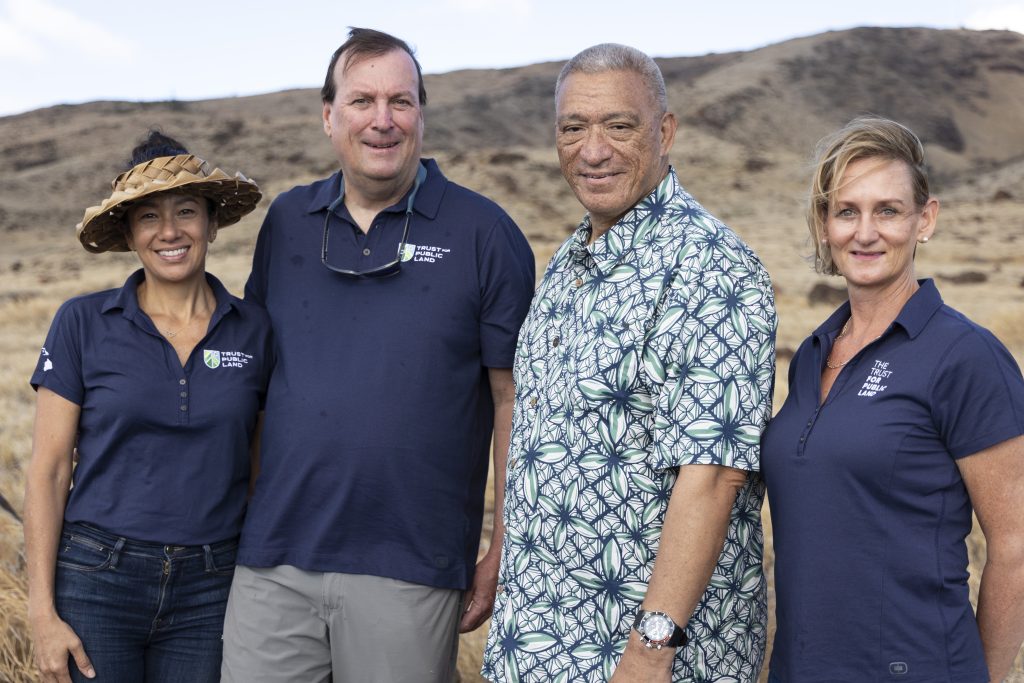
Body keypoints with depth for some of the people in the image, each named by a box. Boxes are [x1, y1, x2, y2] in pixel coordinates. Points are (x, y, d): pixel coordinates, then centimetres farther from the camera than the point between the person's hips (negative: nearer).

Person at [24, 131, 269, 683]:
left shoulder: (254, 332, 3)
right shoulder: (83, 323, -3)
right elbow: (48, 470, -2)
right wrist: (42, 611, -6)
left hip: (209, 595, 2)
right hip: (96, 582, -1)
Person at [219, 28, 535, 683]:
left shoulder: (484, 232, -3)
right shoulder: (287, 221, 8)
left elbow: (514, 398, -3)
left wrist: (505, 552, -5)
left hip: (410, 571, -3)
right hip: (274, 562, 3)